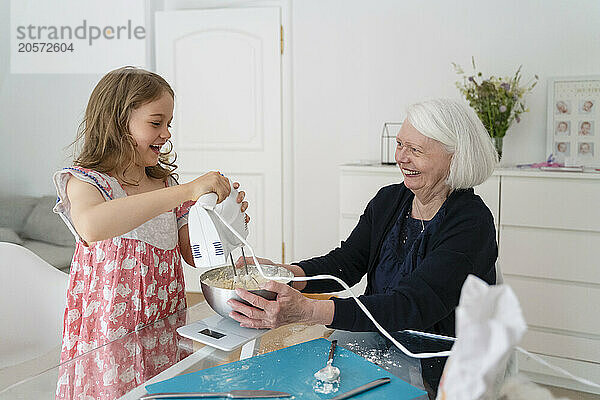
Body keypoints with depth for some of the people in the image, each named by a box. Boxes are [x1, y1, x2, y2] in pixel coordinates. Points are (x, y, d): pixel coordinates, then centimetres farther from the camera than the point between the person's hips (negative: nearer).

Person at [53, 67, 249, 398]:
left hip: (167, 330, 5)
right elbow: (91, 226, -37)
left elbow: (193, 253, 11)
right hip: (110, 339, -5)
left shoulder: (166, 184, 8)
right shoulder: (84, 181, -11)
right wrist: (187, 191, -38)